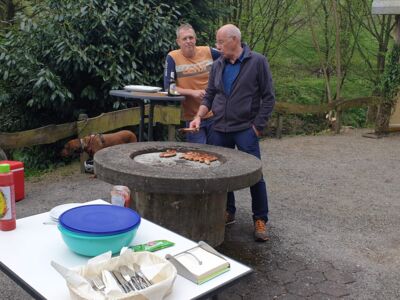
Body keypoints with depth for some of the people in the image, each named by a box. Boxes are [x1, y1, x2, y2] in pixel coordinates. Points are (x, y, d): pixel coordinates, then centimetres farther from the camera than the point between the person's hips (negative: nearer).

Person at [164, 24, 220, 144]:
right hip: (193, 118, -3)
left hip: (215, 114, 3)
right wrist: (192, 92, -21)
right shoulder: (172, 58, -9)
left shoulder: (208, 51, -2)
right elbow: (168, 88, -11)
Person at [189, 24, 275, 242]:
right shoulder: (218, 65, 10)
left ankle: (260, 220, 8)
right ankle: (228, 213, 26)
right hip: (220, 129, 5)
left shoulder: (257, 62, -5)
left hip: (245, 129, -5)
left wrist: (258, 126, -9)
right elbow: (209, 95, 14)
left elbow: (268, 97, -4)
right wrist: (199, 117, 0)